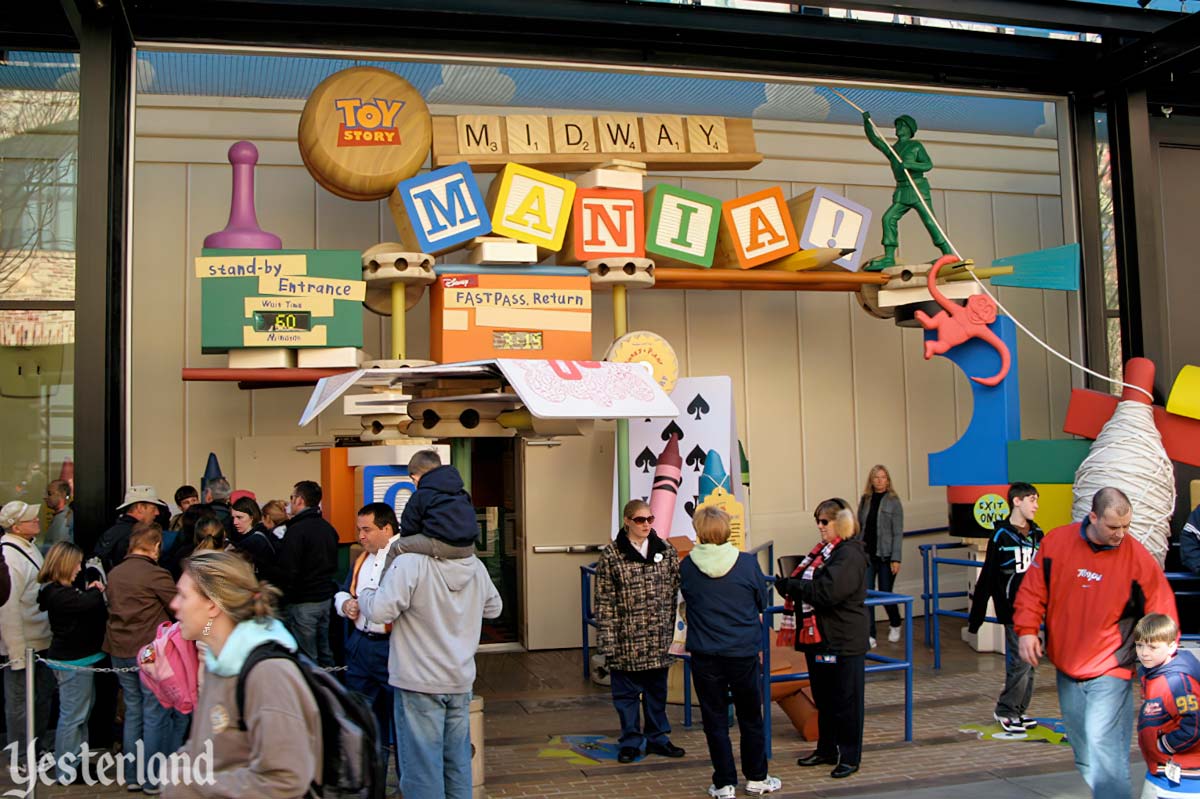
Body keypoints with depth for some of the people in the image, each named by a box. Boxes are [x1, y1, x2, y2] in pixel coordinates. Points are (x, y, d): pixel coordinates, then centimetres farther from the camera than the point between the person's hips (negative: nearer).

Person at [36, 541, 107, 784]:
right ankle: (66, 771, 7)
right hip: (72, 662, -11)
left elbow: (83, 602, 15)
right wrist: (96, 591, -11)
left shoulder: (64, 589, 11)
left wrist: (90, 591, -4)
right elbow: (90, 604, -32)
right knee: (72, 716, -2)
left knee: (82, 712, 19)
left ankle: (76, 763, 30)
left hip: (80, 659, 11)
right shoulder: (57, 594, -22)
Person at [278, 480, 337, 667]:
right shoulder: (328, 528, 10)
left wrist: (285, 596, -8)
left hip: (302, 602, -8)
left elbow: (288, 571, -19)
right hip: (326, 597, 8)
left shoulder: (297, 530, -15)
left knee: (306, 658, -2)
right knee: (325, 654, 15)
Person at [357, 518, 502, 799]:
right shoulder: (475, 566, 2)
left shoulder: (409, 564, -19)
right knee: (458, 761, 17)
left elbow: (381, 611, -22)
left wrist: (363, 594, -2)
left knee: (422, 763, 4)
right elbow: (494, 607, 16)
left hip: (419, 683, -6)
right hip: (461, 681, 6)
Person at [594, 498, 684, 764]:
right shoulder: (611, 555, -6)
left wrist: (674, 629, 5)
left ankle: (657, 738, 27)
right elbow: (604, 600, -6)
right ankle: (630, 741, 21)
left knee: (657, 689, 14)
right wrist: (607, 640, -10)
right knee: (626, 691, 7)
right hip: (627, 638, -3)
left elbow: (676, 589, 8)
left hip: (659, 637, 3)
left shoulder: (665, 550, 4)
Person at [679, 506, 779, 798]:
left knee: (715, 720, 10)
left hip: (705, 656, 0)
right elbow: (762, 602, 3)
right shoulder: (747, 563, -10)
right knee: (751, 717, 16)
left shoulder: (687, 566, -8)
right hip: (743, 653, 0)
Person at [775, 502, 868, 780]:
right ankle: (826, 750, 29)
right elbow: (807, 584, 19)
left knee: (845, 700, 2)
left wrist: (790, 585, -18)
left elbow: (827, 591, -26)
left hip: (843, 640, -9)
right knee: (822, 697, 17)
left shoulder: (850, 554, -16)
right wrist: (791, 585, -2)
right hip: (817, 637, 9)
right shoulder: (822, 550, 13)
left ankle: (850, 756, 13)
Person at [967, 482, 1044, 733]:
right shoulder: (1001, 536, -9)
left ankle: (1019, 710, 21)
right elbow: (986, 579, -8)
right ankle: (1005, 711, 7)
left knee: (1030, 663, 9)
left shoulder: (1037, 535, 9)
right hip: (1012, 610, -6)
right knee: (1020, 662, -8)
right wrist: (976, 616, -8)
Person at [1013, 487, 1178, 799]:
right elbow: (1032, 589, 4)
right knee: (1081, 746, 15)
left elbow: (1161, 615, -4)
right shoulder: (1056, 541, -5)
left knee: (1103, 743, -15)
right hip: (1066, 666, 4)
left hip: (1109, 671, -4)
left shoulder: (1139, 558, -11)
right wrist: (1026, 629, -6)